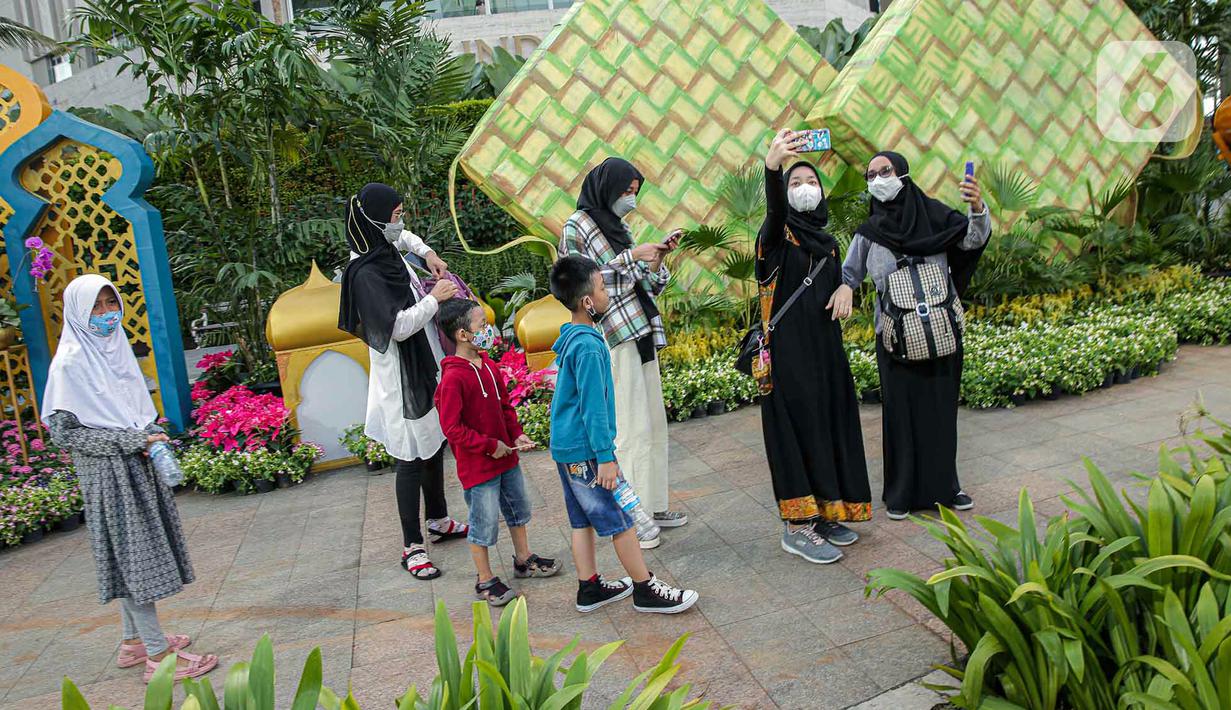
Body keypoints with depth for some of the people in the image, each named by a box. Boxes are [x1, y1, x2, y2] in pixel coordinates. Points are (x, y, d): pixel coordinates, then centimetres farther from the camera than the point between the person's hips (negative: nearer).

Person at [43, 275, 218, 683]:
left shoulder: (117, 348, 9)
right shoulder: (70, 363, -14)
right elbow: (63, 432, -16)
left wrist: (152, 436, 0)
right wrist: (131, 441, -18)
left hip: (138, 466, 8)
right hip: (106, 474, -8)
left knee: (135, 553, 15)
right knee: (132, 554, -3)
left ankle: (135, 641, 28)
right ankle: (159, 656, 4)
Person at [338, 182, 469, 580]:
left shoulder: (389, 252, 4)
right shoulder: (366, 274, -22)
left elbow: (400, 235, 29)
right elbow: (397, 326, -28)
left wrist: (426, 252, 13)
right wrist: (435, 298, -20)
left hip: (425, 370, 9)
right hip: (401, 379, -9)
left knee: (435, 447, 20)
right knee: (410, 460, -1)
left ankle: (439, 521, 36)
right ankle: (412, 547, 10)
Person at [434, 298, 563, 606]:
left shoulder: (488, 365, 3)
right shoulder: (453, 378, -23)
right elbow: (452, 427, -23)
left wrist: (517, 433, 1)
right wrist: (490, 446, -19)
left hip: (506, 455, 9)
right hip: (477, 465, -9)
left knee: (518, 508, 22)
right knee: (484, 522, 4)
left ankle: (523, 559, 41)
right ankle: (485, 581, 21)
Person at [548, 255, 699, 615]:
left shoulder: (571, 339, 9)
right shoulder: (589, 346, -22)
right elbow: (593, 407, -22)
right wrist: (605, 457, -18)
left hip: (566, 448, 10)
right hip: (585, 451, -10)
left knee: (583, 519, 16)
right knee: (621, 520, 1)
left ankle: (589, 588, 26)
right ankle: (646, 590, 13)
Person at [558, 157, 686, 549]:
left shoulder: (618, 228, 17)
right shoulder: (576, 227, -4)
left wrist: (658, 256, 0)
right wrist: (630, 256, -13)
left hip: (640, 333, 8)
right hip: (611, 337, -8)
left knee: (655, 422, 11)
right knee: (632, 428, -7)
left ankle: (653, 504, 22)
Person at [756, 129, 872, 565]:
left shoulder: (827, 242, 17)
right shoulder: (778, 235, -4)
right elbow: (774, 211, -28)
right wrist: (772, 167, -46)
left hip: (825, 348, 7)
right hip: (789, 348, -7)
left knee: (829, 426, 9)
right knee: (798, 427, -6)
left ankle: (822, 512, 22)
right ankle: (796, 527, 1)